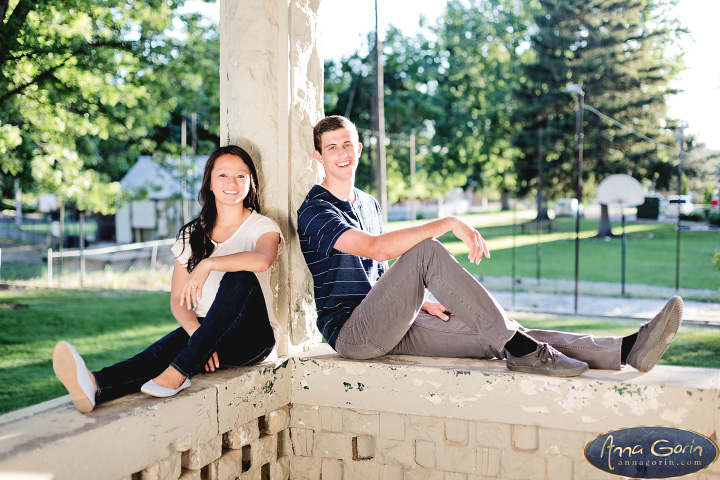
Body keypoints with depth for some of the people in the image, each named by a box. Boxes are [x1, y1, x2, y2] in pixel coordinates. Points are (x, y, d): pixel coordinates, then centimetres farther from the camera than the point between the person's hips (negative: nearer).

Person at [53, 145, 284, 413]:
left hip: (252, 337, -3)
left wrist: (208, 264, -34)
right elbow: (178, 301, 4)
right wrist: (198, 333, -16)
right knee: (166, 349, -30)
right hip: (206, 332, 3)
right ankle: (96, 386, -59)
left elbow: (262, 259, -27)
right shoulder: (193, 235, 10)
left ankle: (178, 371, -40)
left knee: (239, 278, -33)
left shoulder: (263, 227, 0)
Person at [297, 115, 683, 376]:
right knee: (427, 251, -30)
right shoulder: (316, 211, -8)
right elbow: (376, 248, -25)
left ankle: (625, 350, -21)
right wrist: (449, 224, -24)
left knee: (491, 337, -11)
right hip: (352, 331, -7)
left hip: (389, 325, 7)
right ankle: (518, 347, -29)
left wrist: (422, 302, 9)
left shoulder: (367, 204, 21)